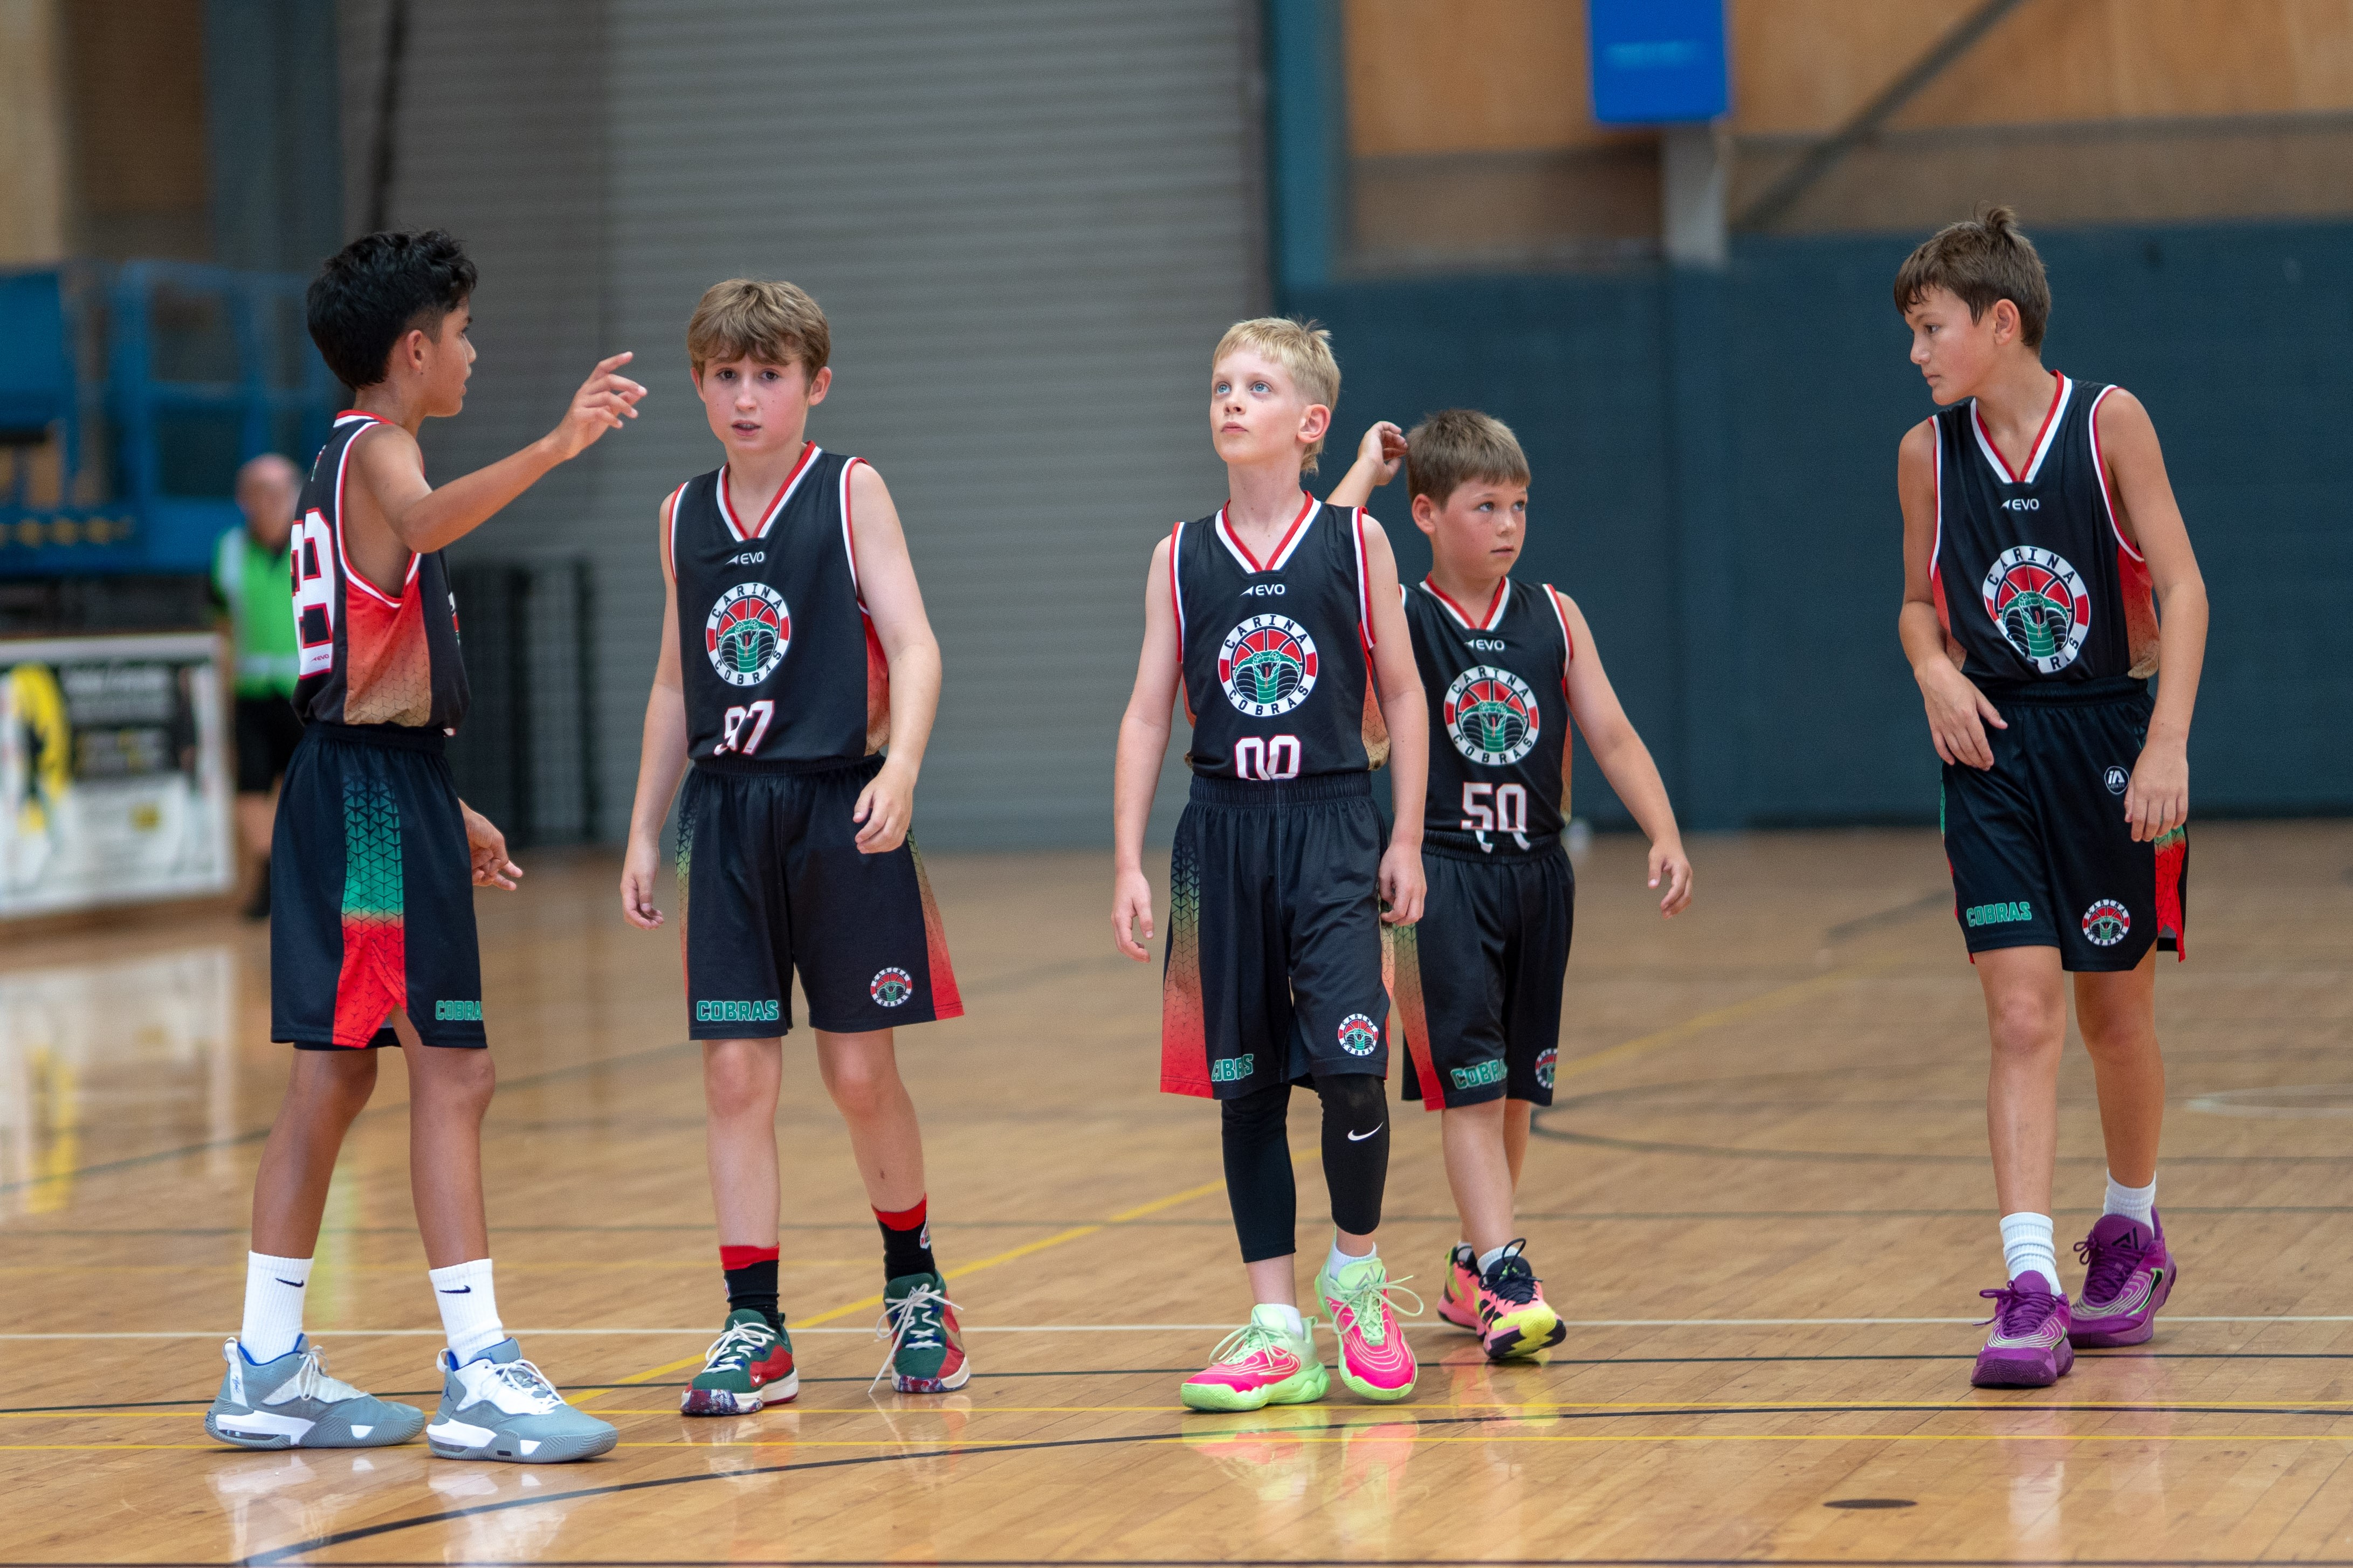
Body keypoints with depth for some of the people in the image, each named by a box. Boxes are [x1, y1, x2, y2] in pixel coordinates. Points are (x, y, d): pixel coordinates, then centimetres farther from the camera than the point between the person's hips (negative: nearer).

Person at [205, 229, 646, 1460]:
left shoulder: (347, 461, 19)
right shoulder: (376, 447, -11)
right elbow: (426, 520, -38)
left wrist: (446, 812, 27)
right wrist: (554, 448, -53)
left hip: (349, 786, 10)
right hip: (382, 789, -10)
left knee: (332, 1076, 12)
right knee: (453, 1074, -11)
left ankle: (267, 1370, 15)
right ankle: (479, 1375, -13)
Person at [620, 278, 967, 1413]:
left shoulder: (851, 492, -1)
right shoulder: (684, 517, 11)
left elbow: (913, 646, -8)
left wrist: (900, 771, -23)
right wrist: (644, 830, 14)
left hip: (837, 807, -3)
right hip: (729, 811, 3)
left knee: (859, 1069, 2)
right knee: (734, 1073, -1)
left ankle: (915, 1289, 23)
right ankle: (754, 1331, 3)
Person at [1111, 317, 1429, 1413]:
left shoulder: (1355, 542, 1)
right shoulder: (1182, 557, 5)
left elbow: (1401, 695, 5)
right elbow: (1148, 713, 6)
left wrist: (1406, 840, 2)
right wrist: (1128, 863, 1)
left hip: (1332, 826, -2)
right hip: (1223, 829, 2)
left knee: (1349, 1060, -15)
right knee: (1244, 1082, 4)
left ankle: (1356, 1273, 9)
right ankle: (1275, 1332, 10)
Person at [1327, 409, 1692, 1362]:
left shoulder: (1553, 618, 6)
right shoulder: (1397, 619, -4)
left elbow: (1611, 736, 5)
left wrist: (1665, 836, -6)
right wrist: (1366, 472, -13)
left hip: (1537, 871, 5)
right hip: (1442, 874, -5)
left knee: (1516, 1083, 12)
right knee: (1468, 1078, -11)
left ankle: (1473, 1270, 27)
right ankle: (1503, 1279, -15)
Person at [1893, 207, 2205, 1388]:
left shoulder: (2108, 423, -8)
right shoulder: (1928, 453, 2)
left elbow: (2181, 588, -9)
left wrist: (2167, 743, -17)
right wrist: (1935, 670, -7)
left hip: (2111, 739, -1)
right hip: (1996, 749, 2)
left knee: (2116, 1014, 11)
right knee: (2021, 1021, -10)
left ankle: (2132, 1232, 35)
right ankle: (2031, 1290, -14)